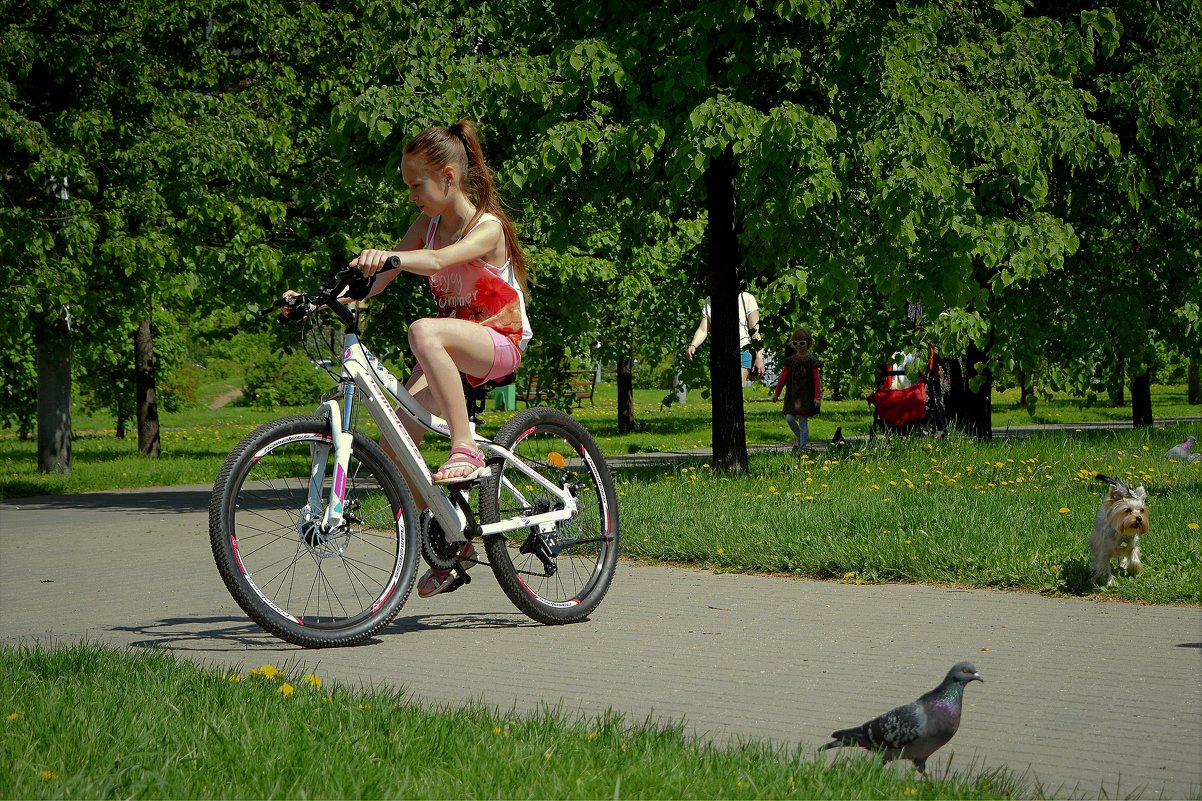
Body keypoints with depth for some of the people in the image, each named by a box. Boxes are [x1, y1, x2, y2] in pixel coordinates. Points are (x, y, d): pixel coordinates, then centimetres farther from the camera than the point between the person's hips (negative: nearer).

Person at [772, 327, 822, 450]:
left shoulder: (811, 361, -4)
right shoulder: (790, 360, 5)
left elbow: (817, 380, -5)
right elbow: (783, 377, 11)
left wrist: (817, 397, -12)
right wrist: (776, 393, 12)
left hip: (807, 397, -3)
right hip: (792, 395, 3)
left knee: (803, 421, 0)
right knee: (789, 418, -6)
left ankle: (803, 446, 7)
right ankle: (801, 439, 18)